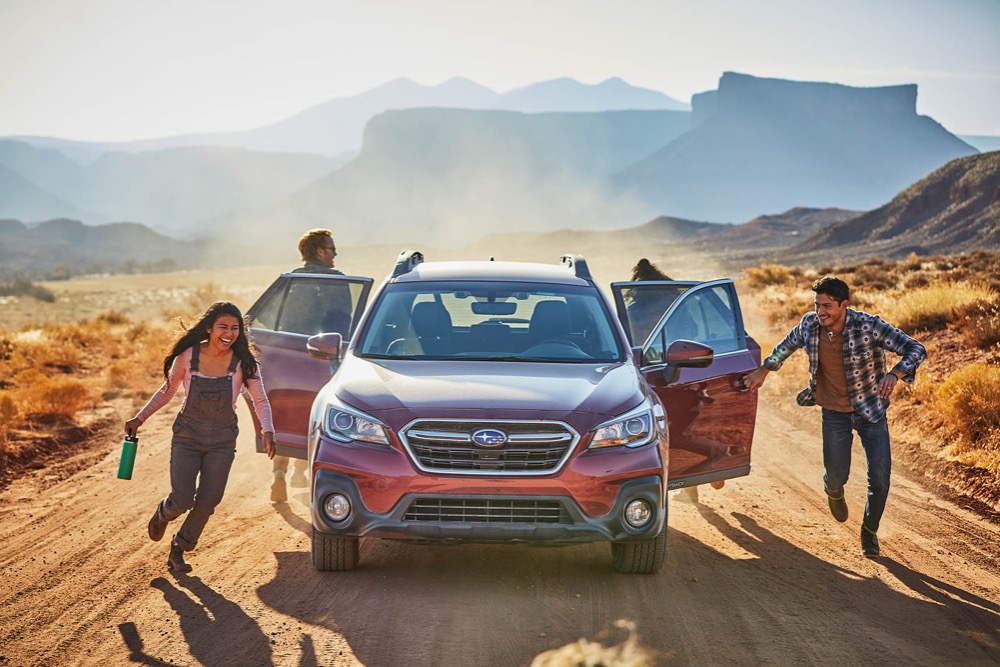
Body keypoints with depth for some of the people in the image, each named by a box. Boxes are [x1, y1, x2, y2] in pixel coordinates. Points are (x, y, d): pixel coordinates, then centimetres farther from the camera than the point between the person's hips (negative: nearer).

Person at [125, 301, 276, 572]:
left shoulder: (243, 362, -10)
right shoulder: (187, 357, -11)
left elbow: (260, 400, -8)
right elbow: (167, 391, 4)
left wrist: (267, 430, -25)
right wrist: (140, 418, 2)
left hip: (222, 442, 1)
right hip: (187, 436, -1)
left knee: (208, 501, 1)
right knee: (182, 500, -11)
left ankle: (179, 549, 28)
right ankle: (163, 513, 28)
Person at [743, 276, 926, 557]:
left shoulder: (869, 326, -25)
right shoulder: (810, 324, -13)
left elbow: (916, 350, -28)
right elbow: (788, 344, 11)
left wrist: (894, 375, -46)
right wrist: (763, 371, 15)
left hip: (871, 410, -2)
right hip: (835, 412, 2)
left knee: (880, 478, -7)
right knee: (837, 475, 6)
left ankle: (870, 530, 22)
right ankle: (834, 493, 47)